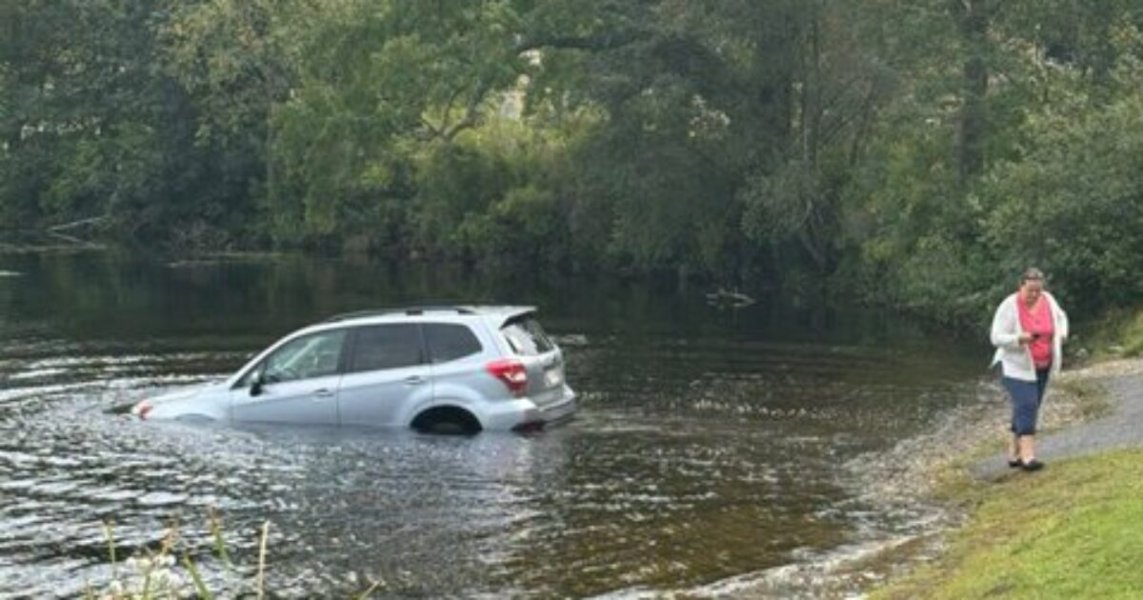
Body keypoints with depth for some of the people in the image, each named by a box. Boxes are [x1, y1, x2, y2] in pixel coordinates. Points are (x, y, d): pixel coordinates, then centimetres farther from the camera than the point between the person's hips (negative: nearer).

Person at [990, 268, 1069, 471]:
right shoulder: (1009, 306, -17)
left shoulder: (1047, 300, -1)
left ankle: (1013, 454, 17)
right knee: (1026, 405, -20)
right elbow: (996, 337, -18)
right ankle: (1028, 456, -24)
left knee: (1029, 408, 8)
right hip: (1016, 366, -6)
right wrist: (1019, 339, -34)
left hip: (1042, 366, 6)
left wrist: (1061, 334, 0)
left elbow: (1061, 317, 19)